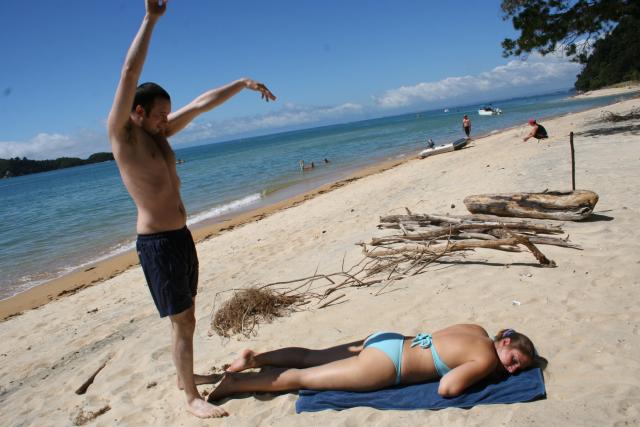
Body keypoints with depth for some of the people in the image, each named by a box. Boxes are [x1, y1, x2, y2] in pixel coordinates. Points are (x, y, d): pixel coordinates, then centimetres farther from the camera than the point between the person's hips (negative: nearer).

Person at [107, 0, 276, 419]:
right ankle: (192, 397, 15)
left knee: (187, 316, 20)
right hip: (157, 242, -8)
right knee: (182, 322, 0)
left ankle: (186, 374, 38)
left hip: (181, 236, 8)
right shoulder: (122, 133, -10)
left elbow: (202, 104, 12)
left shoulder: (158, 133, 9)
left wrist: (244, 82, 12)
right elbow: (130, 73, -20)